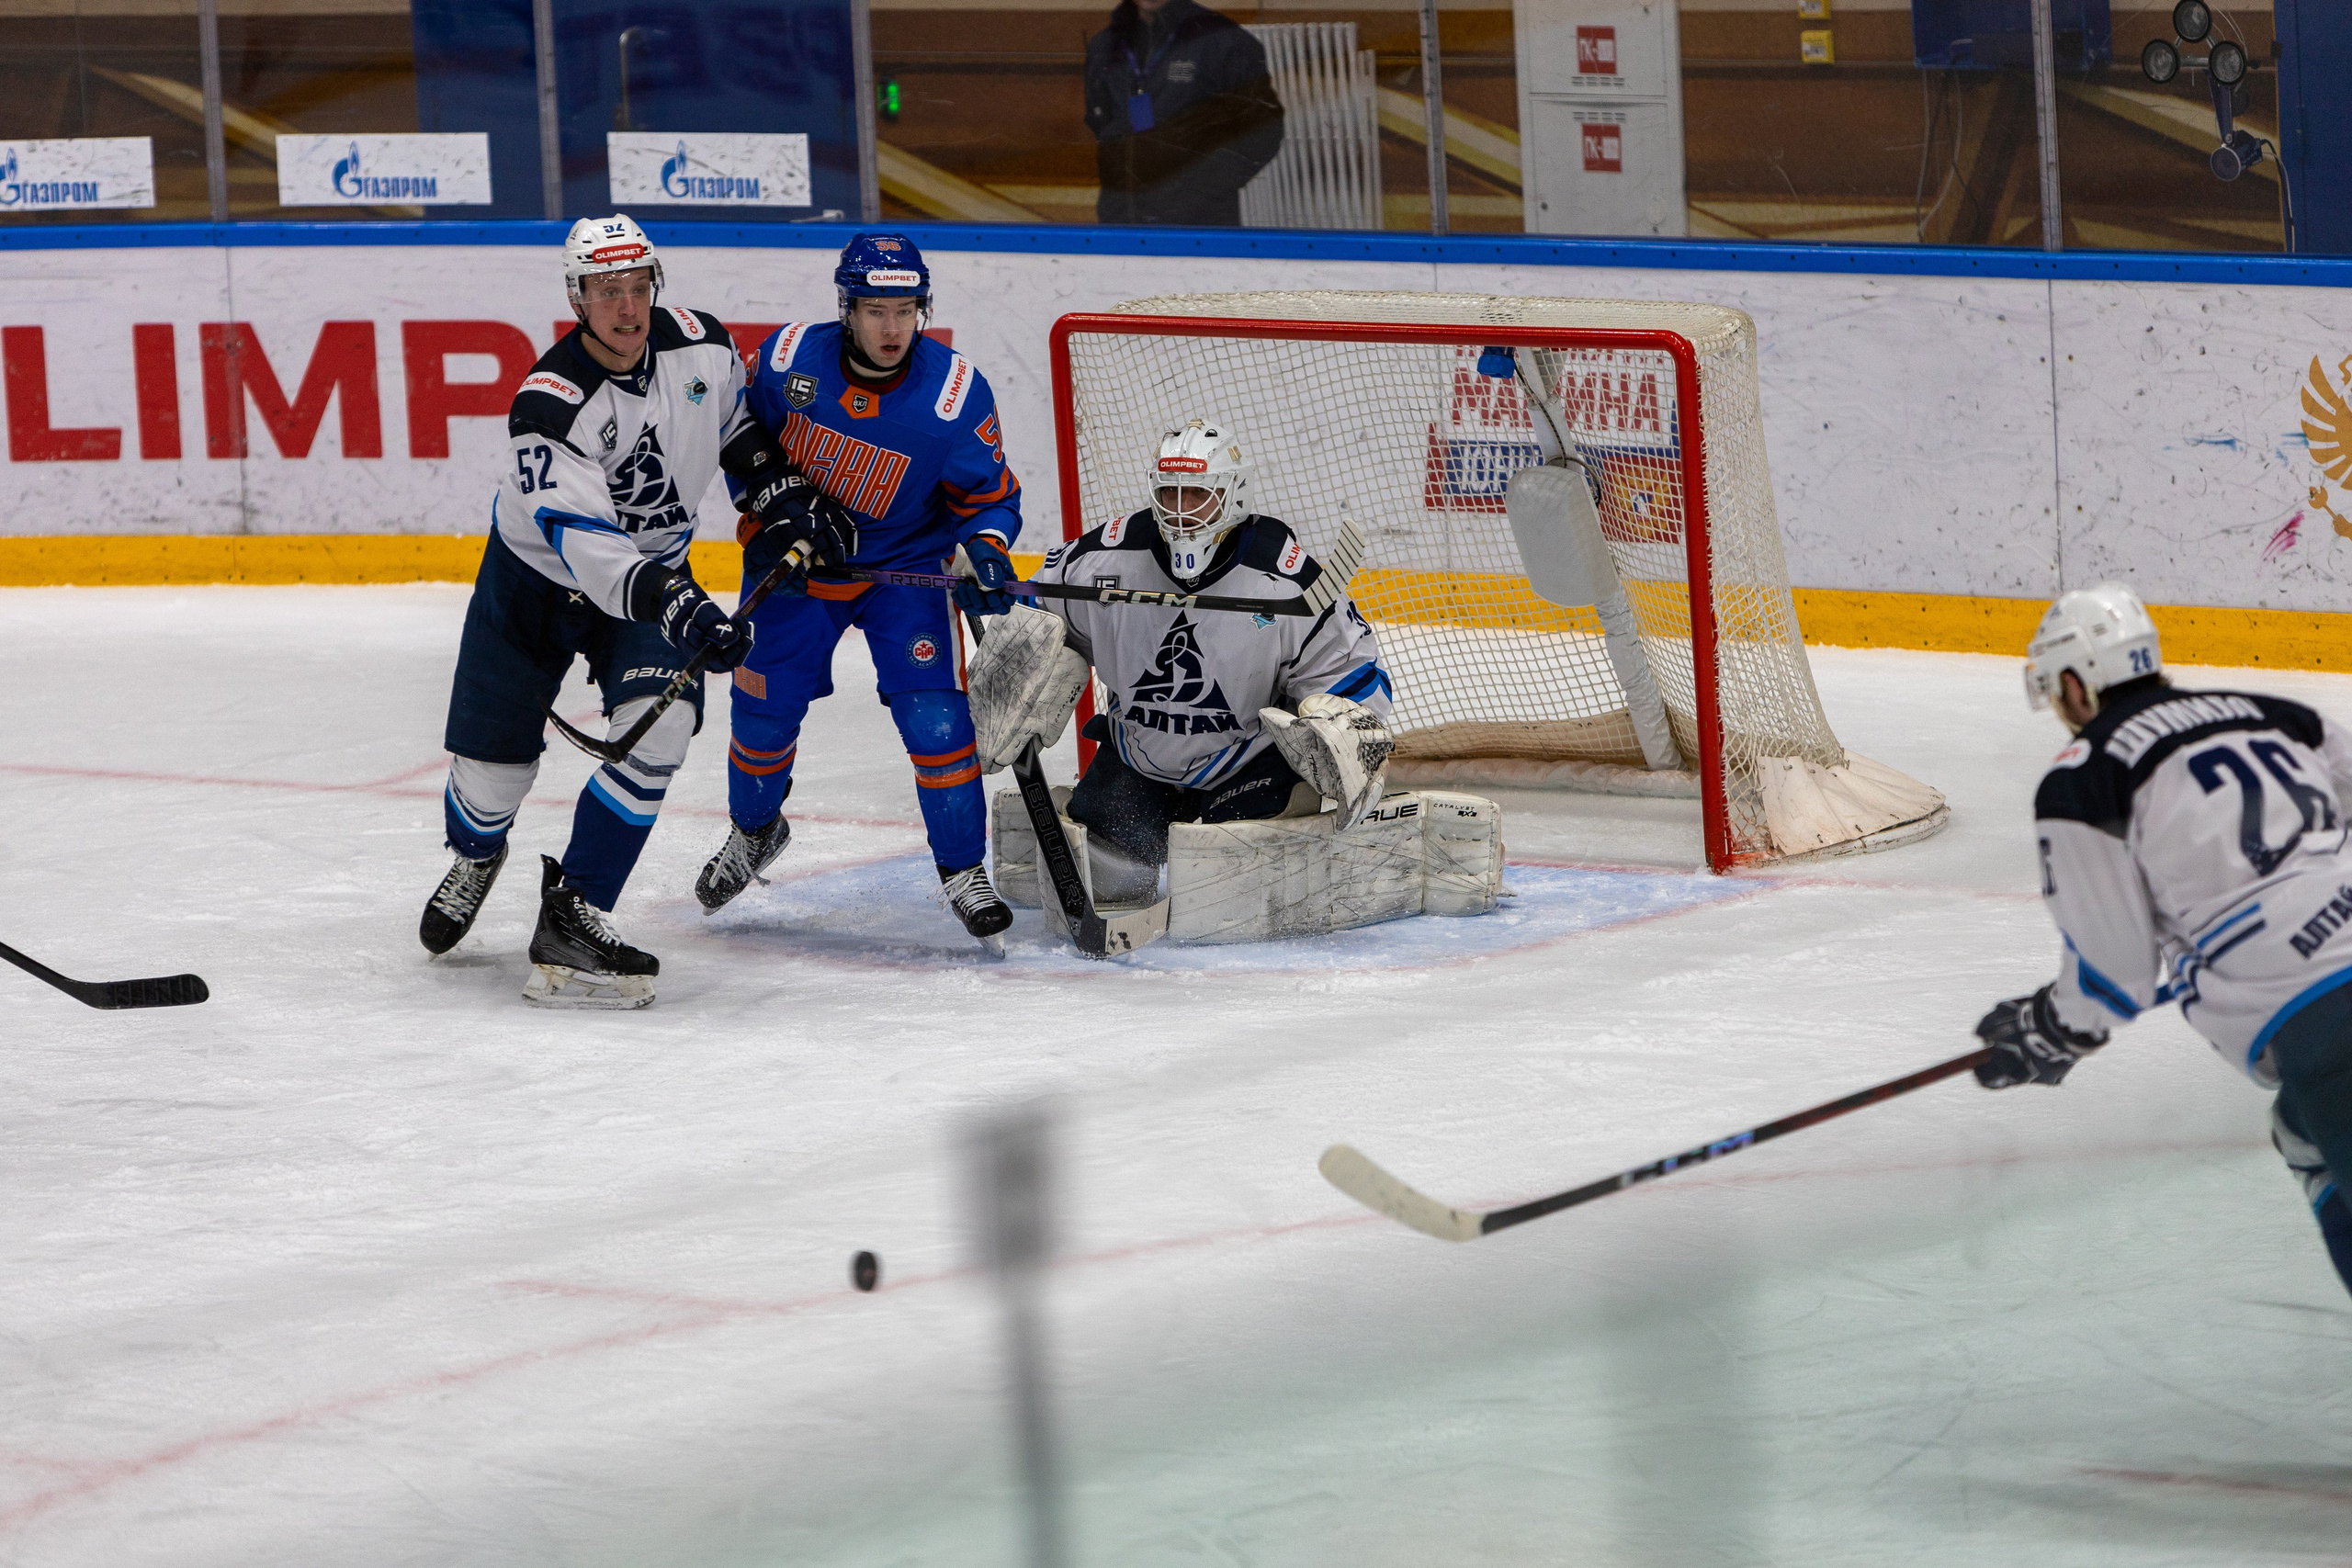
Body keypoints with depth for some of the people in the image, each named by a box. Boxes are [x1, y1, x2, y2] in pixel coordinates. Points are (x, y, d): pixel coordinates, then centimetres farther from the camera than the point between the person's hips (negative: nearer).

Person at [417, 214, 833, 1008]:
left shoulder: (698, 343, -15)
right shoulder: (548, 405, -31)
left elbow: (738, 418, 11)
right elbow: (587, 545, -38)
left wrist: (783, 492, 0)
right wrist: (681, 611, -49)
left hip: (655, 567, 3)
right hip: (537, 579, -3)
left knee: (663, 722, -22)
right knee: (494, 762, 1)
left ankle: (573, 912, -15)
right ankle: (475, 856, 40)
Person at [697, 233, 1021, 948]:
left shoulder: (955, 391, -21)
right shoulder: (790, 359, -17)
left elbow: (989, 494, -10)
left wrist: (984, 549, -29)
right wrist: (764, 524, -6)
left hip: (906, 567, -2)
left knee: (934, 713, -14)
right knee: (766, 704, 9)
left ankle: (963, 869, 2)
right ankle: (754, 830, 40)